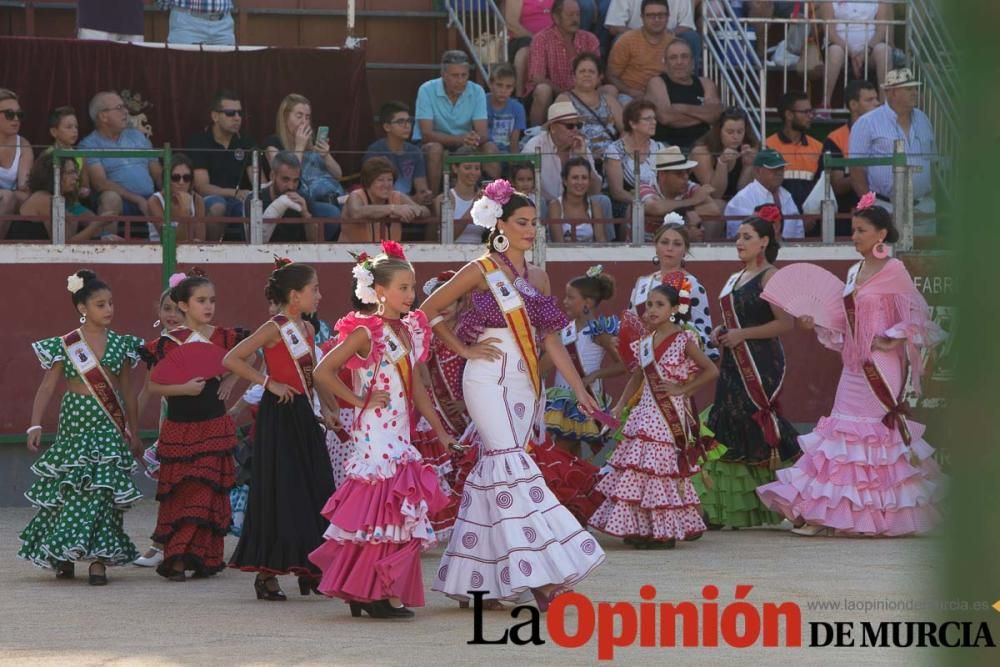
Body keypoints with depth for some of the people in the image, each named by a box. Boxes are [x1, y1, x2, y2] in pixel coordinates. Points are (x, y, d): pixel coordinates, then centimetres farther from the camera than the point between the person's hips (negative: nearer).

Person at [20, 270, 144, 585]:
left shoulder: (119, 343, 7)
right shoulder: (66, 345, -2)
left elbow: (127, 390, 13)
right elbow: (47, 386, -2)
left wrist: (134, 434, 15)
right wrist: (35, 425, -13)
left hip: (110, 426, 2)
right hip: (76, 422, -2)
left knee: (104, 490, -7)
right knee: (71, 488, -1)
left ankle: (98, 558, -7)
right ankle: (63, 556, 13)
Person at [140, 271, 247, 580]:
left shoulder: (223, 338, 2)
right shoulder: (168, 343, -5)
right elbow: (152, 385, -4)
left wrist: (230, 381, 6)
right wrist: (183, 388, -17)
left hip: (214, 425, 2)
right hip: (179, 428, -2)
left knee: (207, 491, -5)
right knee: (180, 493, 0)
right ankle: (178, 558, 2)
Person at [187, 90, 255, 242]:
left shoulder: (245, 143, 12)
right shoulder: (198, 142, -2)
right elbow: (201, 187, -11)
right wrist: (234, 193, -27)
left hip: (239, 201, 3)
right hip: (209, 200, -3)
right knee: (217, 206, -38)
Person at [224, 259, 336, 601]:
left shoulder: (307, 329, 13)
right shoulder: (275, 328, -11)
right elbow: (231, 360, -15)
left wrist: (323, 408, 8)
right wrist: (269, 383, -16)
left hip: (303, 417, 8)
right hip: (279, 416, -8)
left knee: (314, 492, 6)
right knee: (280, 494, -6)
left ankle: (309, 568, 14)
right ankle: (266, 574, 1)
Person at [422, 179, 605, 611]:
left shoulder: (537, 278, 14)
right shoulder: (481, 272, -3)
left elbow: (551, 339, 14)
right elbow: (428, 311, 0)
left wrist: (580, 391, 9)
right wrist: (464, 349, -2)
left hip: (524, 382, 6)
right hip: (488, 378, -6)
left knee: (493, 470, 5)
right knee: (510, 463, -15)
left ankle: (471, 582, 7)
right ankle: (535, 572, -21)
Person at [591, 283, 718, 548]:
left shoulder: (683, 340, -7)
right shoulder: (645, 342, 11)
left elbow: (711, 371, -9)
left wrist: (681, 388, -10)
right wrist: (619, 407, 12)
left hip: (670, 416, -7)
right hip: (645, 413, 7)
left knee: (663, 467, -6)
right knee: (637, 471, 4)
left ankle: (665, 531, -1)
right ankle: (641, 528, 11)